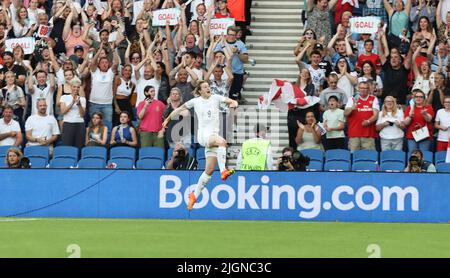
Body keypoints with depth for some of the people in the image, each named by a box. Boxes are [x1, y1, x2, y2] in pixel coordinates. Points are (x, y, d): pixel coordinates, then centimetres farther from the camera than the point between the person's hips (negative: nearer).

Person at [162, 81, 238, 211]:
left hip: (214, 135, 3)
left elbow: (231, 101, -1)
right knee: (222, 142, -35)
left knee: (209, 170, -2)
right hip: (203, 134, -3)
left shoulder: (215, 98, 10)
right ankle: (223, 171, -46)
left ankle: (194, 195, 10)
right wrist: (168, 119, 30)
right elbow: (180, 108, 23)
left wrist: (234, 103, -25)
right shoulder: (195, 101, 9)